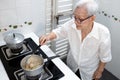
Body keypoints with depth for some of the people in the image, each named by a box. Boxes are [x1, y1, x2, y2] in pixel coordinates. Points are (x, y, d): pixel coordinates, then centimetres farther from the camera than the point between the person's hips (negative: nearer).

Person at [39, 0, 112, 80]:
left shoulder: (103, 33, -34)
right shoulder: (71, 24, -28)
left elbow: (105, 56, -16)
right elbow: (58, 32, -9)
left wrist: (100, 71, -4)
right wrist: (48, 36, -28)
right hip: (72, 64, 3)